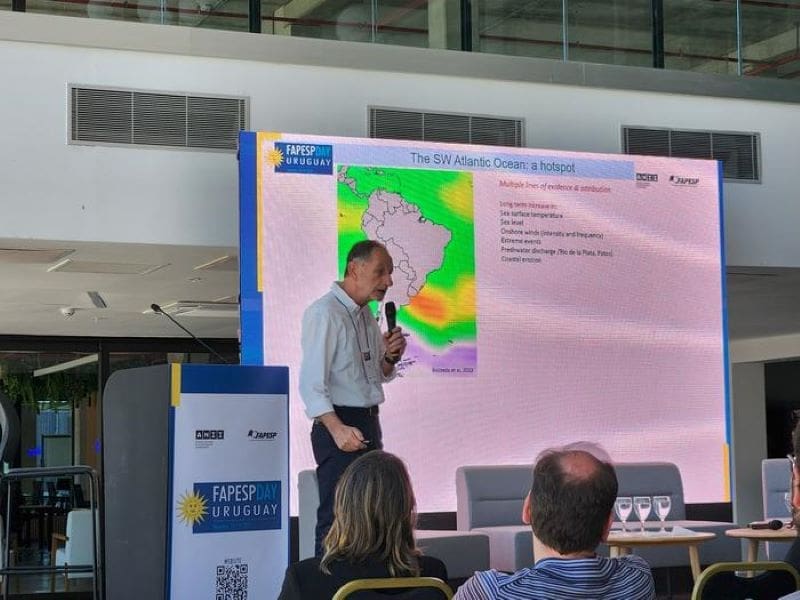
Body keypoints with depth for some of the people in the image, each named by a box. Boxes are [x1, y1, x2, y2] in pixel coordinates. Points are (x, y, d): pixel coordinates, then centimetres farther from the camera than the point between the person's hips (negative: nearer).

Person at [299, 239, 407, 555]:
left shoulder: (367, 316, 15)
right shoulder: (325, 313, -13)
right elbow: (311, 382, -21)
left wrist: (390, 356, 4)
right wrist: (337, 428, -32)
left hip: (369, 422, 9)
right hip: (339, 425, -9)